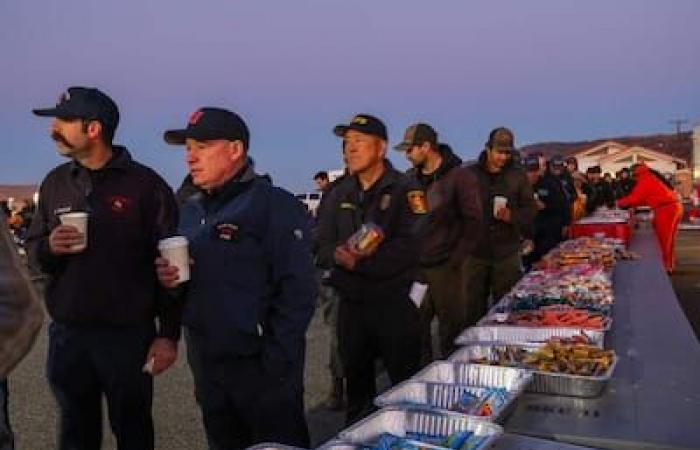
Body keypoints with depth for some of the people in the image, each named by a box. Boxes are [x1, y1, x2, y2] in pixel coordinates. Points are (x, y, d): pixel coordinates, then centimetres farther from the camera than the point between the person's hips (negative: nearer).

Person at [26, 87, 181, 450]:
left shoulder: (145, 184, -8)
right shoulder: (55, 183, 8)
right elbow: (33, 251, 14)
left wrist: (169, 334, -10)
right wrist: (48, 247, -11)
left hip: (129, 336, -4)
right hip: (67, 335, 4)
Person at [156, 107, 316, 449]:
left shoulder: (274, 205, -14)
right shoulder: (191, 210, 10)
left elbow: (297, 290, -18)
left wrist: (276, 364, -19)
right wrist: (171, 281, -4)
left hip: (262, 366, -7)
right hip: (209, 365, 7)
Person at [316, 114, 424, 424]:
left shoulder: (405, 190, -7)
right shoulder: (339, 195, 11)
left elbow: (413, 245, -17)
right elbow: (323, 246, 6)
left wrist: (361, 260, -20)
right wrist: (339, 255, -17)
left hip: (395, 304, -5)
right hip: (351, 304, 5)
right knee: (356, 384, 18)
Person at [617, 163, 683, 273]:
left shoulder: (645, 180, -6)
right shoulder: (653, 178, 21)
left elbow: (634, 197, -8)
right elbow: (646, 198, 23)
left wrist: (620, 203, 6)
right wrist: (631, 205, 20)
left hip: (666, 209, -9)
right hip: (674, 207, 9)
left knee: (663, 240, 0)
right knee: (668, 240, 16)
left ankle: (666, 267, 6)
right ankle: (670, 265, 24)